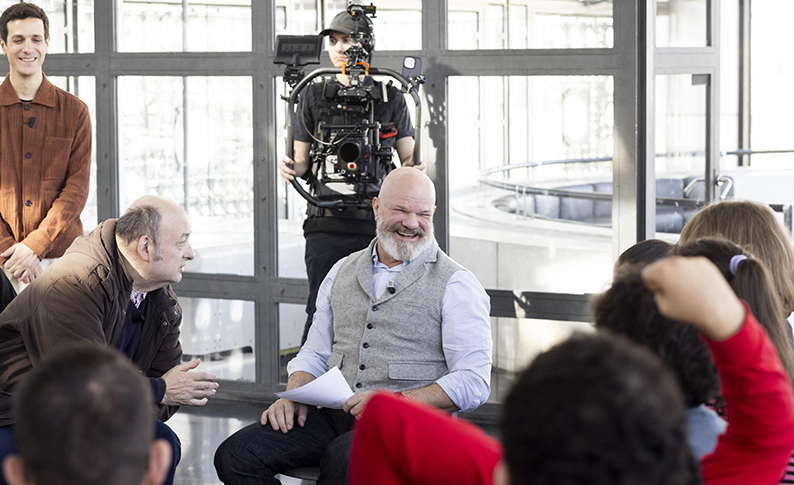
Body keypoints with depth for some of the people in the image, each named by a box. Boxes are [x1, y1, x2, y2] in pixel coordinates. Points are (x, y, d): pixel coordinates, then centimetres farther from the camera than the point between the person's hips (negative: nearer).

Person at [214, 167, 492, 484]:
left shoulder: (456, 284, 1)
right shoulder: (342, 272, 19)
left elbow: (473, 382, -8)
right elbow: (315, 354, 24)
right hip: (335, 417, 5)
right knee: (234, 455, -18)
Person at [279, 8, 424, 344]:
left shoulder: (391, 99, 9)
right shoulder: (314, 96, 9)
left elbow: (408, 157, 13)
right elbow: (302, 161, 11)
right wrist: (290, 168, -11)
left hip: (376, 225, 0)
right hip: (327, 225, 0)